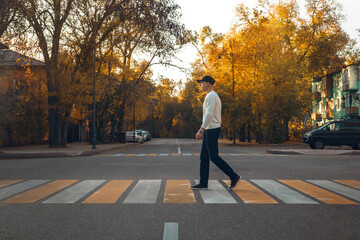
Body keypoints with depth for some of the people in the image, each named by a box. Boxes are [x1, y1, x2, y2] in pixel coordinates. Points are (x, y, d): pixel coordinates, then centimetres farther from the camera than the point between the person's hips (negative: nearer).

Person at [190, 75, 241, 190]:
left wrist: (201, 130, -26)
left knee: (214, 157, -7)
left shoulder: (211, 96, -14)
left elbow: (209, 115, -24)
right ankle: (203, 183, 9)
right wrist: (202, 131, 25)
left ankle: (234, 177, 0)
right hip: (209, 130, 10)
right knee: (204, 157, 8)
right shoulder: (212, 96, 20)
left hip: (212, 130, -10)